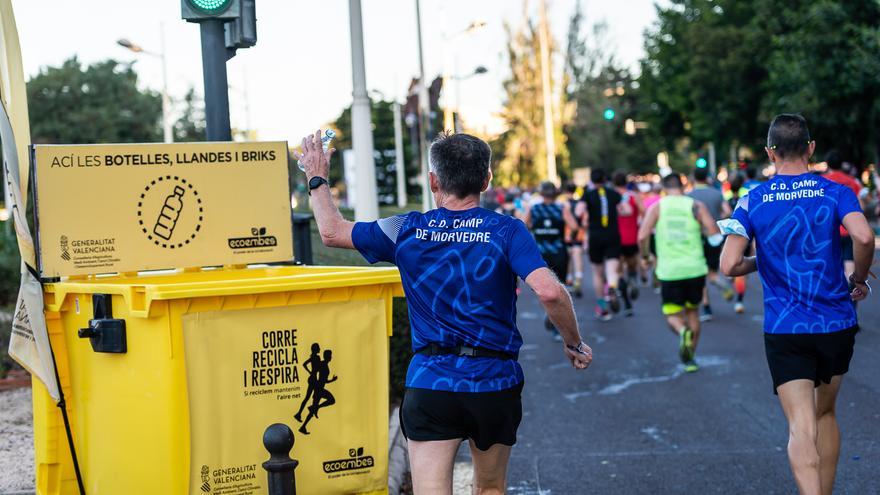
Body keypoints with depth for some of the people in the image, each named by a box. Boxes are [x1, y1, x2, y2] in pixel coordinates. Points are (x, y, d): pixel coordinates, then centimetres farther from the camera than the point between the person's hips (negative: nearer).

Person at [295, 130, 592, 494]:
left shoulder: (407, 231, 0)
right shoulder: (506, 231, -6)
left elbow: (332, 232, 11)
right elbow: (549, 292, -18)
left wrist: (317, 179, 27)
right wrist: (574, 343, -2)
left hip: (429, 384, 0)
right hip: (495, 382, 1)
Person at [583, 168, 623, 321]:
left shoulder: (588, 195, 0)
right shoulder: (614, 194, 7)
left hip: (595, 237, 0)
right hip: (613, 236, 0)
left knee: (598, 273, 12)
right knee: (612, 271, -8)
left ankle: (602, 308, 17)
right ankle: (611, 288, -43)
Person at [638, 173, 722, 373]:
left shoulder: (657, 207, 1)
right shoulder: (696, 206, 2)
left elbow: (642, 236, -8)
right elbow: (715, 235, -7)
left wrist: (644, 255, 10)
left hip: (669, 271, -1)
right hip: (695, 269, 1)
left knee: (673, 314, 11)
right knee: (692, 311, 21)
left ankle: (683, 332, -24)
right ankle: (690, 358, 22)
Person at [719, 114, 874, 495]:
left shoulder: (752, 201, -2)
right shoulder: (835, 192, -2)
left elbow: (729, 266, -11)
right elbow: (863, 236, -21)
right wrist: (859, 279, -3)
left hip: (785, 330, -2)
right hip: (837, 324, 2)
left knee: (801, 427, -8)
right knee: (826, 413, 22)